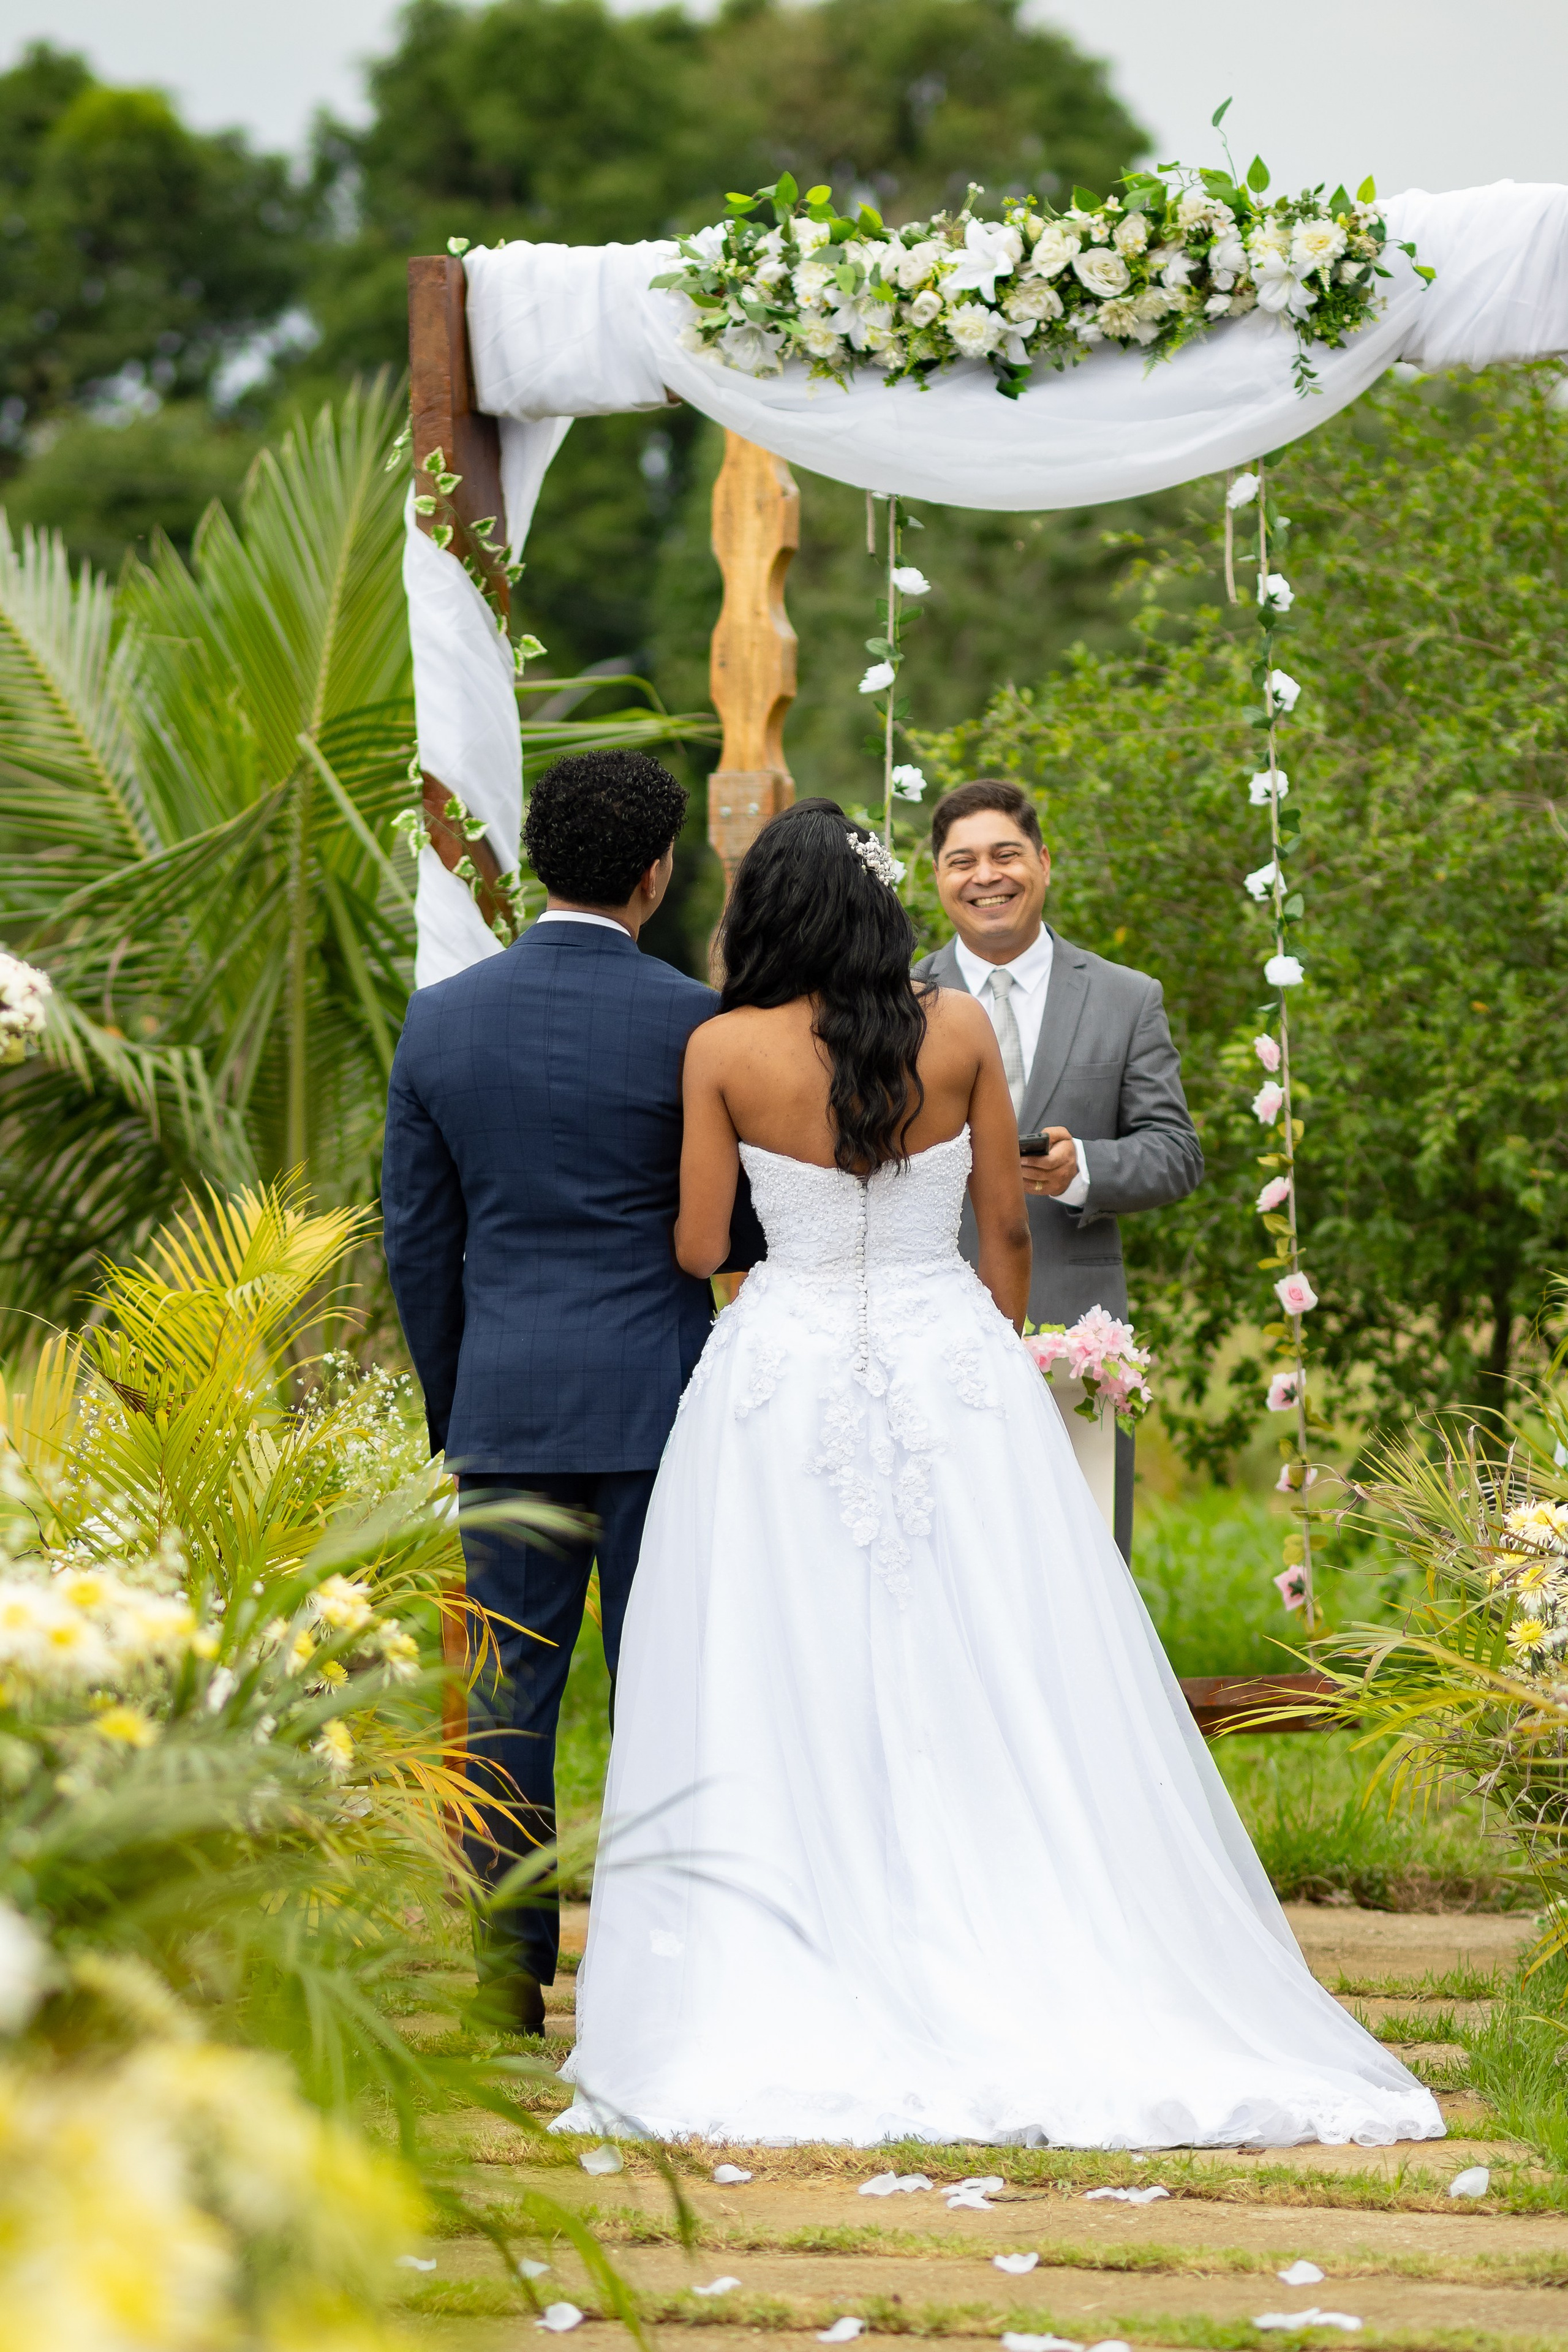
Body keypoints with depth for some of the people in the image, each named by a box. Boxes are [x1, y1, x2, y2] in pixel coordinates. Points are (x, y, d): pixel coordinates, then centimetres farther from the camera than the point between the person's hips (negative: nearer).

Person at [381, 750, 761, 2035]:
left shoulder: (443, 1020, 2)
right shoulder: (694, 1024, -8)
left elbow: (417, 1238, 7)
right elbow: (739, 1228, -2)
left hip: (505, 1403, 3)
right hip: (654, 1399, -3)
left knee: (512, 1690, 6)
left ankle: (511, 1973, 7)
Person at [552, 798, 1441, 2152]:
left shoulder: (726, 1051, -6)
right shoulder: (960, 1030, -2)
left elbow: (698, 1248, -1)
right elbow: (1006, 1227, 6)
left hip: (786, 1374, -1)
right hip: (954, 1372, 1)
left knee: (780, 1709, 1)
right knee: (988, 1692, 5)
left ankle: (765, 2027, -3)